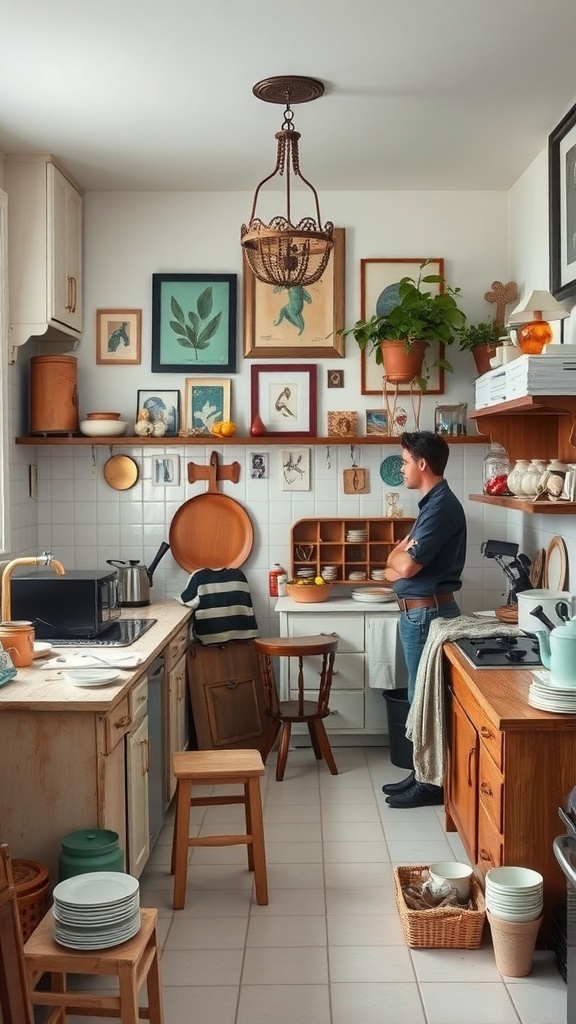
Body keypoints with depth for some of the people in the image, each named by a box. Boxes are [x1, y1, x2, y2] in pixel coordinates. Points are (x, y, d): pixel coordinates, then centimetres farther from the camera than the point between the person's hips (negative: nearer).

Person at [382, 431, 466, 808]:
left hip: (427, 613, -10)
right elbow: (401, 566, 13)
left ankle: (432, 783, 8)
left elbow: (404, 565, -22)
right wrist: (402, 558, -10)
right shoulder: (433, 503, 14)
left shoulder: (441, 506, -19)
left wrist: (397, 556, -1)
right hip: (420, 611, 10)